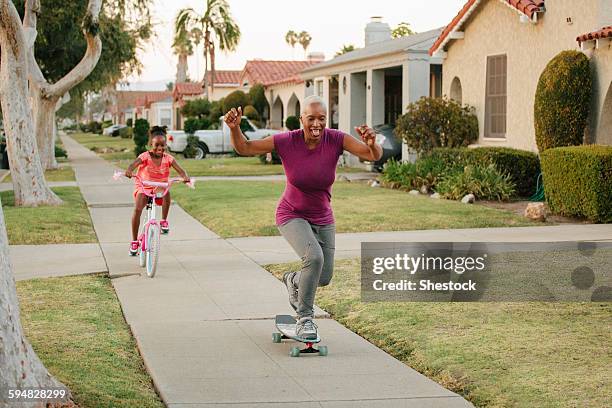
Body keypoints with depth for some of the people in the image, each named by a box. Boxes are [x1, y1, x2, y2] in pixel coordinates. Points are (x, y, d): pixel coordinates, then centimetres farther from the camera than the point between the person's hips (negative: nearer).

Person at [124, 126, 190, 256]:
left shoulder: (168, 158, -6)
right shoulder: (145, 156, -13)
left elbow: (180, 170, -17)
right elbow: (134, 164, -31)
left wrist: (185, 176, -40)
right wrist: (129, 170, -55)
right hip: (143, 187, -1)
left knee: (167, 192, -35)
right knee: (137, 209, -24)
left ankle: (164, 220, -13)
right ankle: (134, 241, -9)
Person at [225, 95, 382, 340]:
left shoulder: (335, 139, -17)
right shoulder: (286, 142, -19)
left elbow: (374, 156, -25)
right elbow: (244, 148, -10)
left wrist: (371, 143, -48)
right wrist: (234, 127, -30)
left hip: (323, 220, 4)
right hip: (291, 216, -4)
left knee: (324, 278, 9)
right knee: (314, 257, -30)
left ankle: (293, 281, 45)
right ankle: (305, 318, -12)